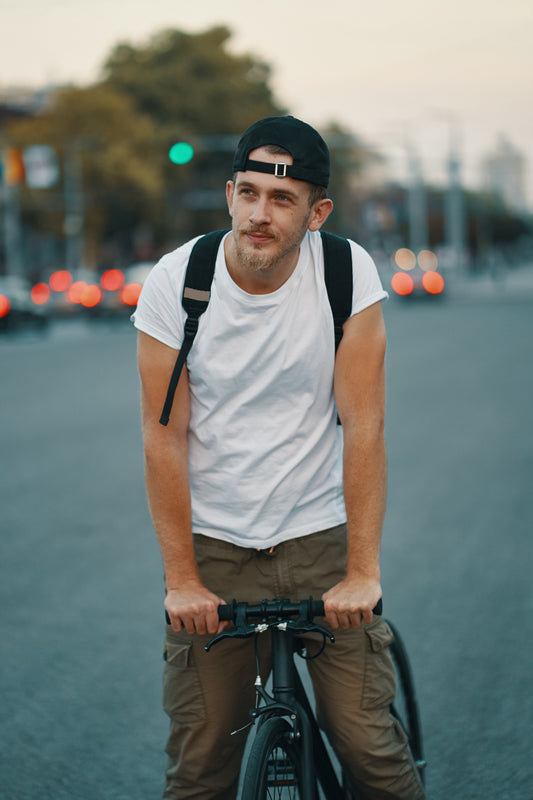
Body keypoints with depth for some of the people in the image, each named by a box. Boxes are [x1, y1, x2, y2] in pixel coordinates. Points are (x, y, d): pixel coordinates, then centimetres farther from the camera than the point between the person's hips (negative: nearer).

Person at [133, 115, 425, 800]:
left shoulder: (348, 271, -9)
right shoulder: (174, 282, -9)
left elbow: (363, 424, -11)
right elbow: (164, 436, -8)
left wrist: (362, 573, -14)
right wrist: (181, 580, -11)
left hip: (321, 537, 0)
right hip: (214, 547, 0)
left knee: (370, 745, -4)